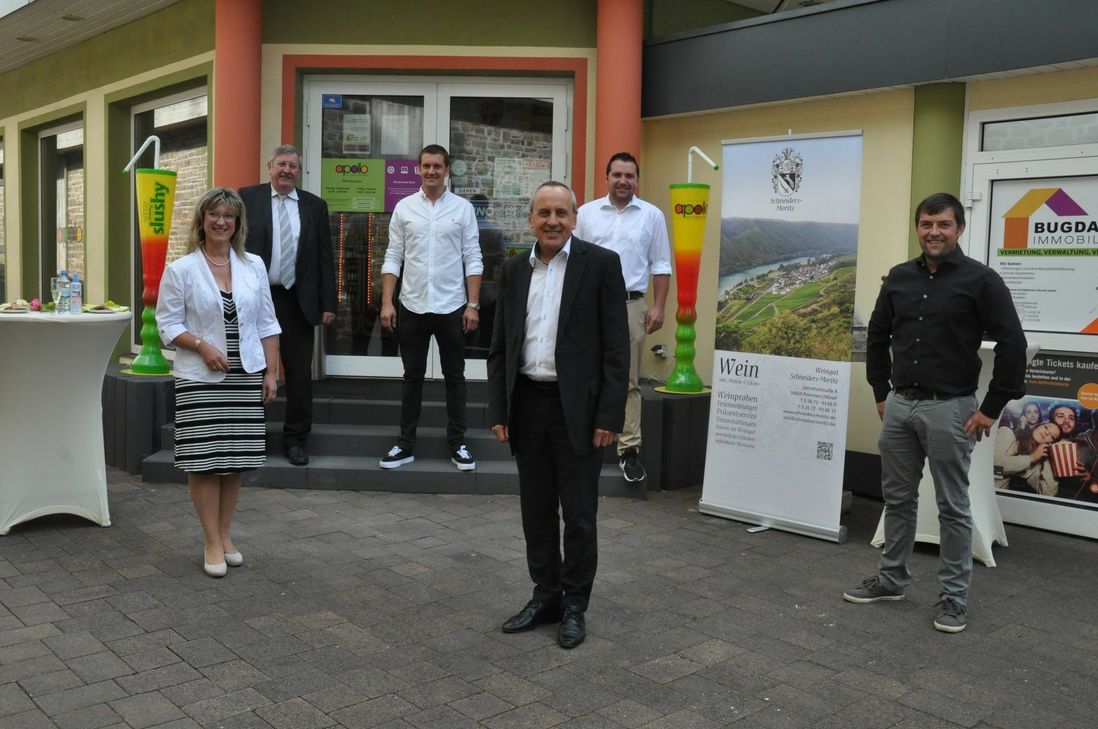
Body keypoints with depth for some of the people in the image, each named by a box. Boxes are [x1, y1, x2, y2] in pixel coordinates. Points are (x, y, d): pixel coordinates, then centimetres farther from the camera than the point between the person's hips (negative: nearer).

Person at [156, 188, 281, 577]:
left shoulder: (254, 266, 7)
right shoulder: (181, 269, -2)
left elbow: (267, 324, 9)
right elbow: (168, 324, -1)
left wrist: (271, 371, 4)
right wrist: (202, 345, -17)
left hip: (246, 377, 3)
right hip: (199, 379, -3)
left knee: (235, 460, 8)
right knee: (204, 461, -2)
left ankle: (225, 535, 21)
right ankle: (213, 543, 9)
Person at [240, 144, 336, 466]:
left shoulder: (315, 206, 7)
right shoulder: (247, 198, 3)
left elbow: (325, 258, 6)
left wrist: (328, 303, 1)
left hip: (296, 300, 1)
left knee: (300, 373, 4)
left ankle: (296, 439, 17)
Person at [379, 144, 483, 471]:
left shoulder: (463, 208, 1)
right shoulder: (404, 207, 4)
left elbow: (473, 260, -1)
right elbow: (393, 259, 3)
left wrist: (473, 305, -6)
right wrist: (387, 303, -4)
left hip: (451, 308, -1)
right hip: (412, 307, 1)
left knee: (455, 377, 8)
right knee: (412, 377, 10)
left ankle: (457, 444, 18)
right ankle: (406, 444, 18)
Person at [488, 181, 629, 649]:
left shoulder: (601, 264, -5)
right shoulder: (514, 270, 9)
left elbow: (616, 347, -7)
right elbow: (499, 347, 11)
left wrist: (609, 416, -12)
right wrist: (498, 411, 4)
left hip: (577, 408, -4)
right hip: (527, 406, 5)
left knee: (579, 515, 5)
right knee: (536, 512, 13)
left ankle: (575, 606, 21)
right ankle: (546, 597, 27)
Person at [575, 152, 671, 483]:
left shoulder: (652, 215, 5)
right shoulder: (587, 213, 7)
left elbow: (661, 266, 5)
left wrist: (658, 307, -3)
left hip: (631, 306, -1)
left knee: (628, 382, 2)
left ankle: (629, 449, 6)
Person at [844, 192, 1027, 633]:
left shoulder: (980, 280, -10)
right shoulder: (899, 278, 7)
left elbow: (1012, 345, -11)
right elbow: (877, 337, 17)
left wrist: (992, 408, -11)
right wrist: (881, 393, 13)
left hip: (949, 409, -5)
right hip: (899, 405, 6)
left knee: (953, 506, 4)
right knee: (897, 498, 14)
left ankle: (954, 596, 15)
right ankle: (891, 579, 28)